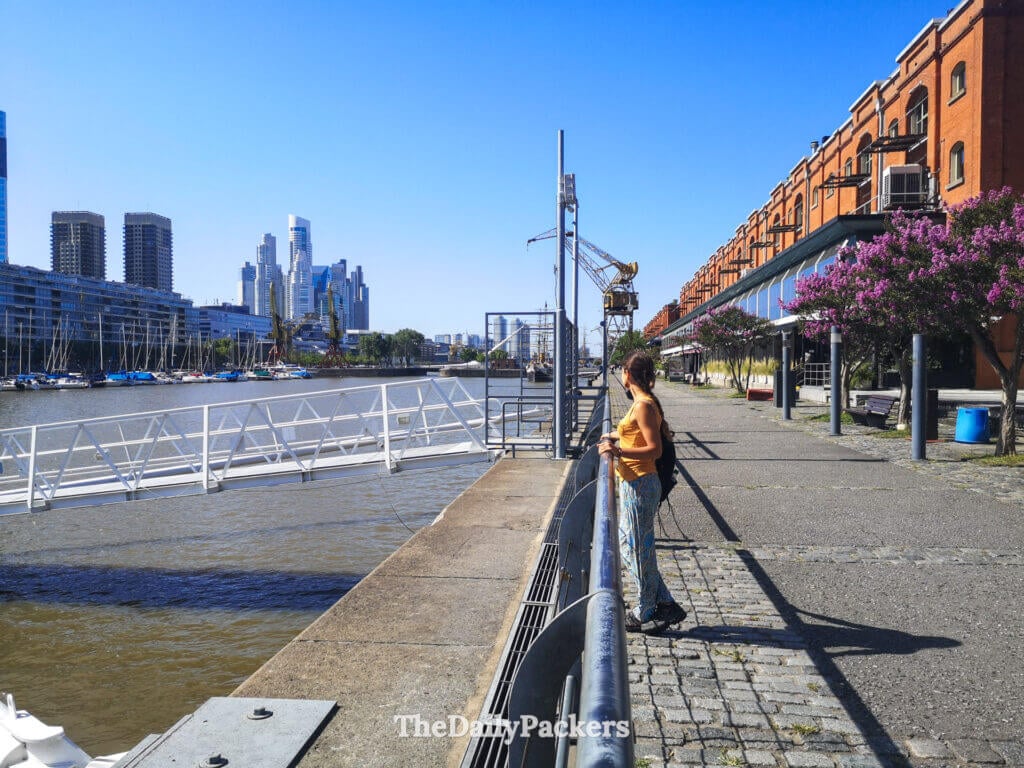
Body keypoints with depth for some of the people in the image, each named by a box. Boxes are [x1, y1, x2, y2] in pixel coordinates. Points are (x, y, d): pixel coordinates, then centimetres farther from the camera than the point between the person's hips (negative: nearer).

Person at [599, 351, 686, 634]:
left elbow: (655, 449, -22)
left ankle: (644, 615, 15)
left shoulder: (643, 406, -17)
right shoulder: (643, 403, 12)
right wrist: (615, 436, 42)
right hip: (633, 483, 10)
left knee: (638, 549, 1)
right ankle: (665, 604, 23)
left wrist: (619, 451, -30)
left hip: (640, 485, -10)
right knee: (629, 544, 16)